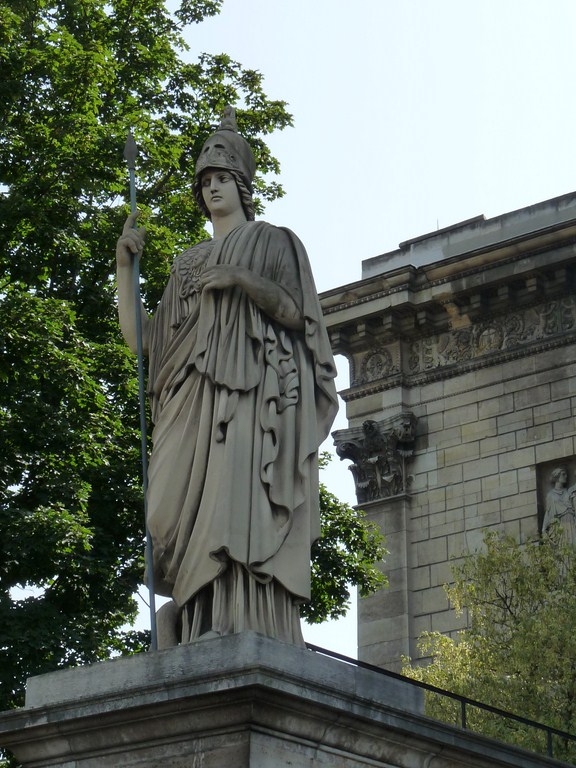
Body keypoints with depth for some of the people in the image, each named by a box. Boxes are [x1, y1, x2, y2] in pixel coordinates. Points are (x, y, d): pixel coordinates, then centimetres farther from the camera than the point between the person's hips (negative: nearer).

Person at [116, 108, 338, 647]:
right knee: (192, 512, -10)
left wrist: (242, 280, -11)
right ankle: (197, 633, -19)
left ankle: (244, 625, -32)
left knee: (239, 501, -22)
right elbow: (140, 337, 19)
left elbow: (296, 313, 1)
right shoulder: (188, 264, 27)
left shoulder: (273, 241, 15)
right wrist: (124, 266, 9)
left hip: (254, 391, -5)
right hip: (196, 401, 5)